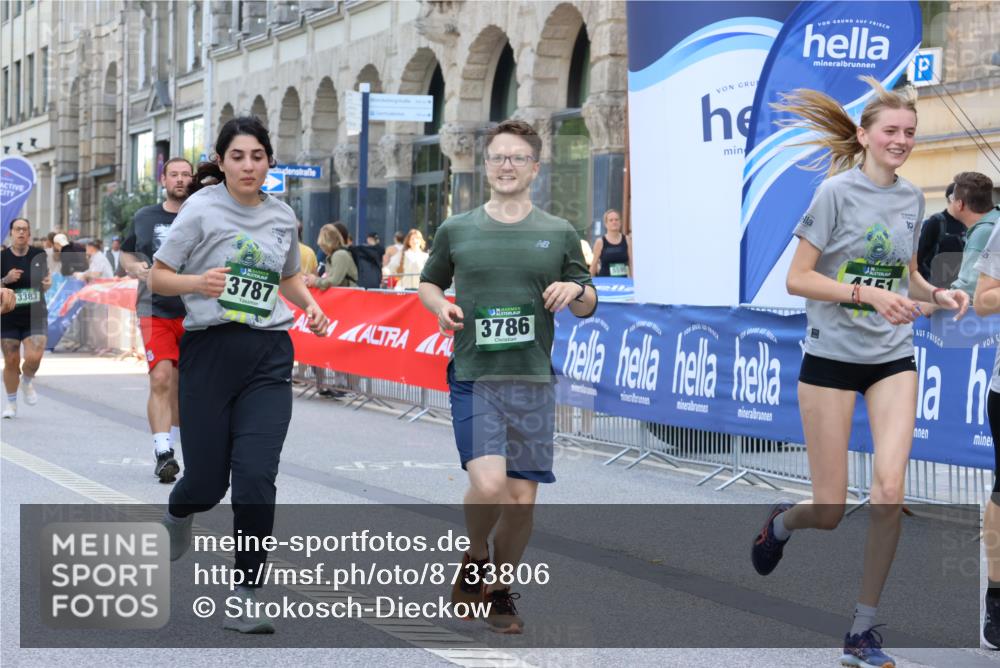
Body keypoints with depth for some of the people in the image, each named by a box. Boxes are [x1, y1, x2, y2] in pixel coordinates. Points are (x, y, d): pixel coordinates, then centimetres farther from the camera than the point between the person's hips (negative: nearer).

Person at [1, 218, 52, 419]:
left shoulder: (39, 255, 1)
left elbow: (45, 278, 16)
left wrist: (47, 283, -6)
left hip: (35, 317, 1)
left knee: (34, 358, -14)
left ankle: (27, 382, 20)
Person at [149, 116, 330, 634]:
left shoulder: (282, 216, 10)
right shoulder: (202, 209, -3)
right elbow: (157, 278, -1)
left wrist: (310, 305, 8)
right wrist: (198, 282, -21)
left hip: (268, 357, 2)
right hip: (210, 350, -2)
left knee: (256, 477, -11)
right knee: (207, 480, 2)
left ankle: (243, 600, -3)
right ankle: (178, 515, 41)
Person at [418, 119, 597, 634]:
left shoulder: (559, 234, 8)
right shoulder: (456, 230, 6)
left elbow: (587, 305, 14)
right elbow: (429, 283, 20)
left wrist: (576, 290, -9)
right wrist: (440, 307, -2)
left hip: (533, 381, 2)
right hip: (474, 378, -2)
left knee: (522, 497, 3)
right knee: (488, 485, -17)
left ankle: (501, 591, 22)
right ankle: (474, 559, 13)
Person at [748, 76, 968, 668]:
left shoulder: (912, 199, 6)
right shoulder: (838, 192, -10)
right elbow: (797, 279, -13)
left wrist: (938, 294, -1)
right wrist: (866, 293, -24)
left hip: (893, 359, 4)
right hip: (833, 357, -4)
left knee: (890, 490, -13)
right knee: (830, 512, 0)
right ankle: (782, 521, 38)